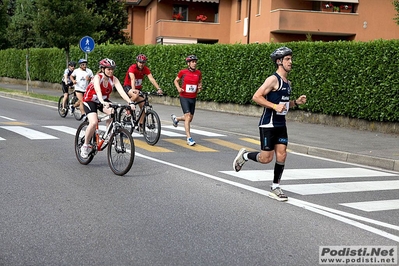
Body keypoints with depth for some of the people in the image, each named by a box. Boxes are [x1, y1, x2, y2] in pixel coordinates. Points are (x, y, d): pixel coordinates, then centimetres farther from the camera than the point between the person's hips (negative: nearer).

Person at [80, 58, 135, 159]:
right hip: (90, 101, -4)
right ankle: (85, 146, -9)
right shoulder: (97, 77, -26)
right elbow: (98, 91, -44)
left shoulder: (113, 79, -14)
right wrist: (103, 102, -63)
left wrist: (130, 102, -42)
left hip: (104, 101, 4)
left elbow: (121, 91, -26)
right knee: (94, 122, -27)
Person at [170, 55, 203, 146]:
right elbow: (176, 81, 7)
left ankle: (176, 118, 43)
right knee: (188, 116, -15)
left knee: (190, 119, 13)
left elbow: (200, 82, 18)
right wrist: (178, 88, -11)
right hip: (184, 97, -5)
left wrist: (200, 87, -4)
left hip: (193, 98, 5)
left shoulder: (198, 73, 2)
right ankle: (189, 138, -13)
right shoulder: (183, 72, -7)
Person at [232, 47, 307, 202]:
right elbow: (256, 97, -19)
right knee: (266, 158, -4)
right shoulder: (273, 79, -13)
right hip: (268, 124, -8)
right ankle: (244, 156, 25)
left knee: (282, 155, 0)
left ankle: (275, 188, 10)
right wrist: (274, 106, -25)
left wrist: (296, 102, 9)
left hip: (281, 125, 8)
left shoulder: (288, 83, 14)